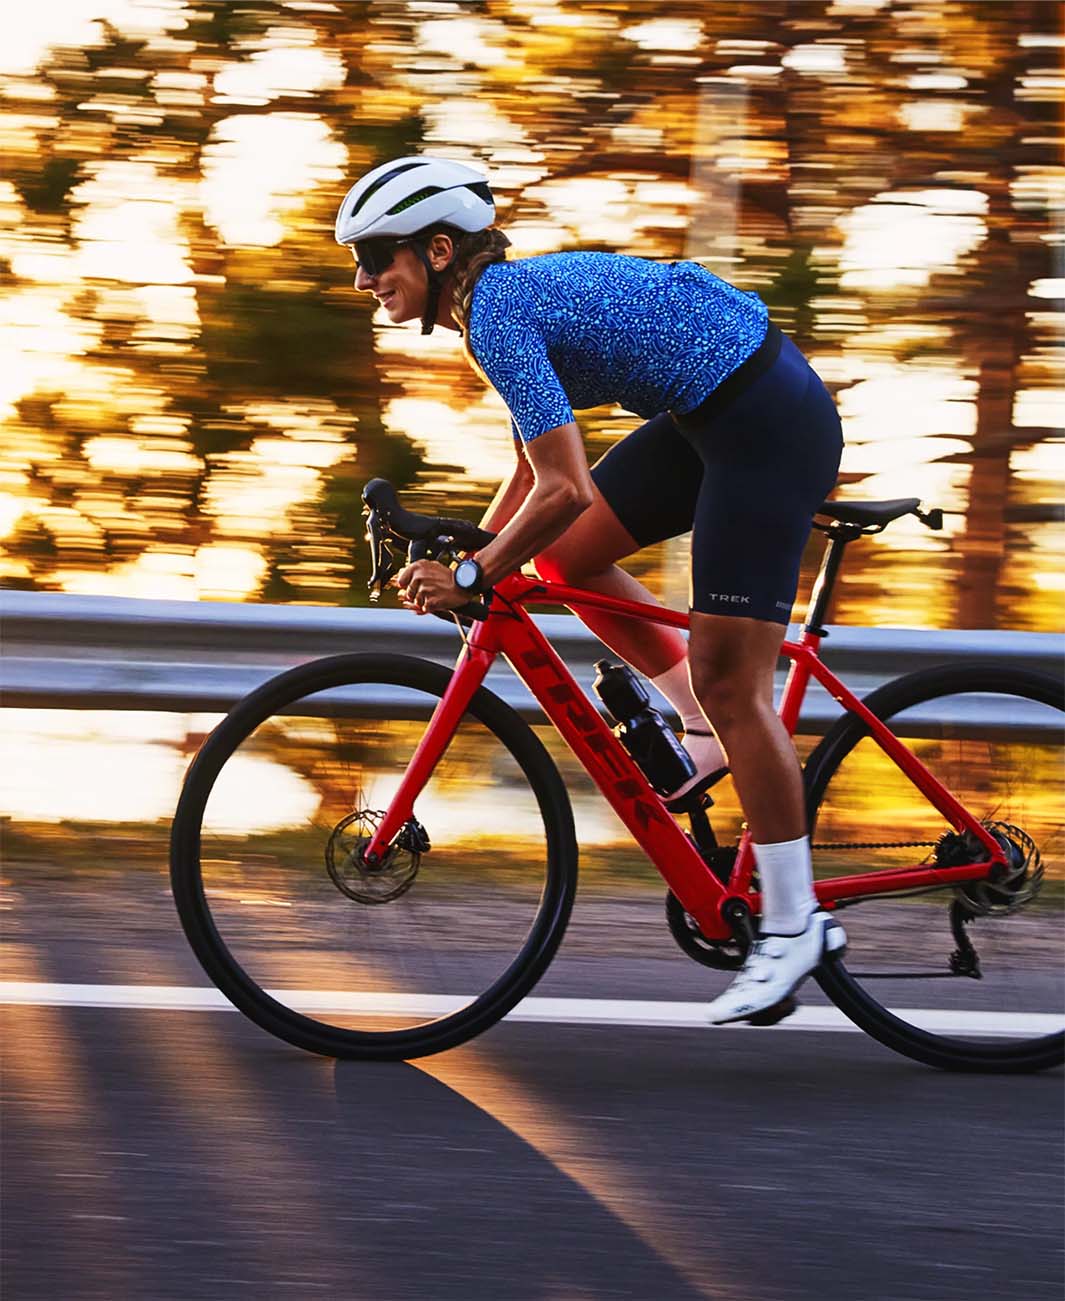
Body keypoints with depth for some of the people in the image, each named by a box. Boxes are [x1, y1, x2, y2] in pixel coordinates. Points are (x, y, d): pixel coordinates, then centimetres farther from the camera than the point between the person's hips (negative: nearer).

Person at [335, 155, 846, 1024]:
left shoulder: (498, 313, -19)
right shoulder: (504, 295, 10)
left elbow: (564, 491, -26)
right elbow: (538, 467, 21)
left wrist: (474, 575, -16)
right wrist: (463, 559, 14)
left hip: (767, 425, -10)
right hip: (710, 414, 10)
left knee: (728, 681, -7)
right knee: (564, 558, 12)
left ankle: (793, 923, -1)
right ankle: (710, 736, 19)